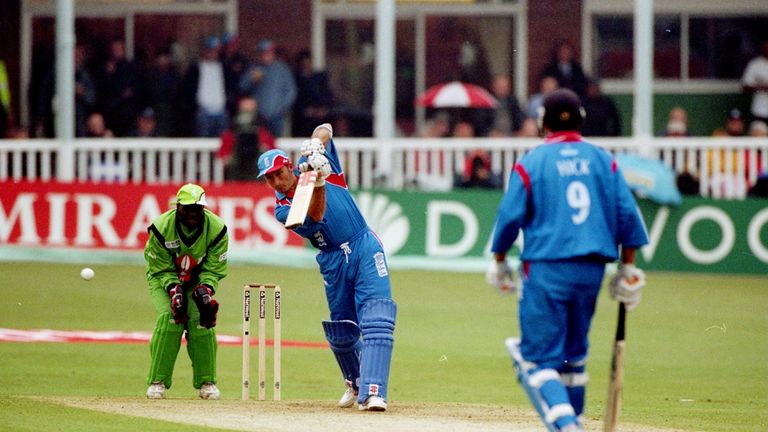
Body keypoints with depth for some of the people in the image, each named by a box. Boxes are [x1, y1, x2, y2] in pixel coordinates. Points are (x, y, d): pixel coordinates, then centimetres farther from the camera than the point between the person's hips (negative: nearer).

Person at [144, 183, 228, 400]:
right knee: (168, 317, -24)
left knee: (203, 320, -18)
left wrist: (205, 289, -30)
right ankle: (157, 382, -17)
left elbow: (214, 269, -11)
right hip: (164, 278, -2)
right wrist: (174, 289, -32)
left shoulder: (216, 228, -20)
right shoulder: (161, 228, -25)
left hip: (199, 279, 2)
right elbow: (161, 268, -16)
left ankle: (206, 382, -4)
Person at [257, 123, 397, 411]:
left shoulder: (310, 164, 3)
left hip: (365, 249, -2)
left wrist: (316, 144, -20)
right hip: (333, 262, 2)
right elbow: (314, 217, -19)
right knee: (341, 332, 9)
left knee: (377, 322, -17)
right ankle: (355, 384, 37)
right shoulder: (283, 210, -1)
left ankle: (373, 393, -25)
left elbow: (325, 129, 0)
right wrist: (318, 185, -33)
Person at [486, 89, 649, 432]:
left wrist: (499, 262, 10)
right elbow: (627, 214, 3)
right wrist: (627, 268, 9)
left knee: (540, 356, -4)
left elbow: (510, 217, -5)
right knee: (574, 353, 20)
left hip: (546, 268, -4)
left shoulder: (531, 162, -3)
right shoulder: (603, 160, 7)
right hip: (592, 270, 4)